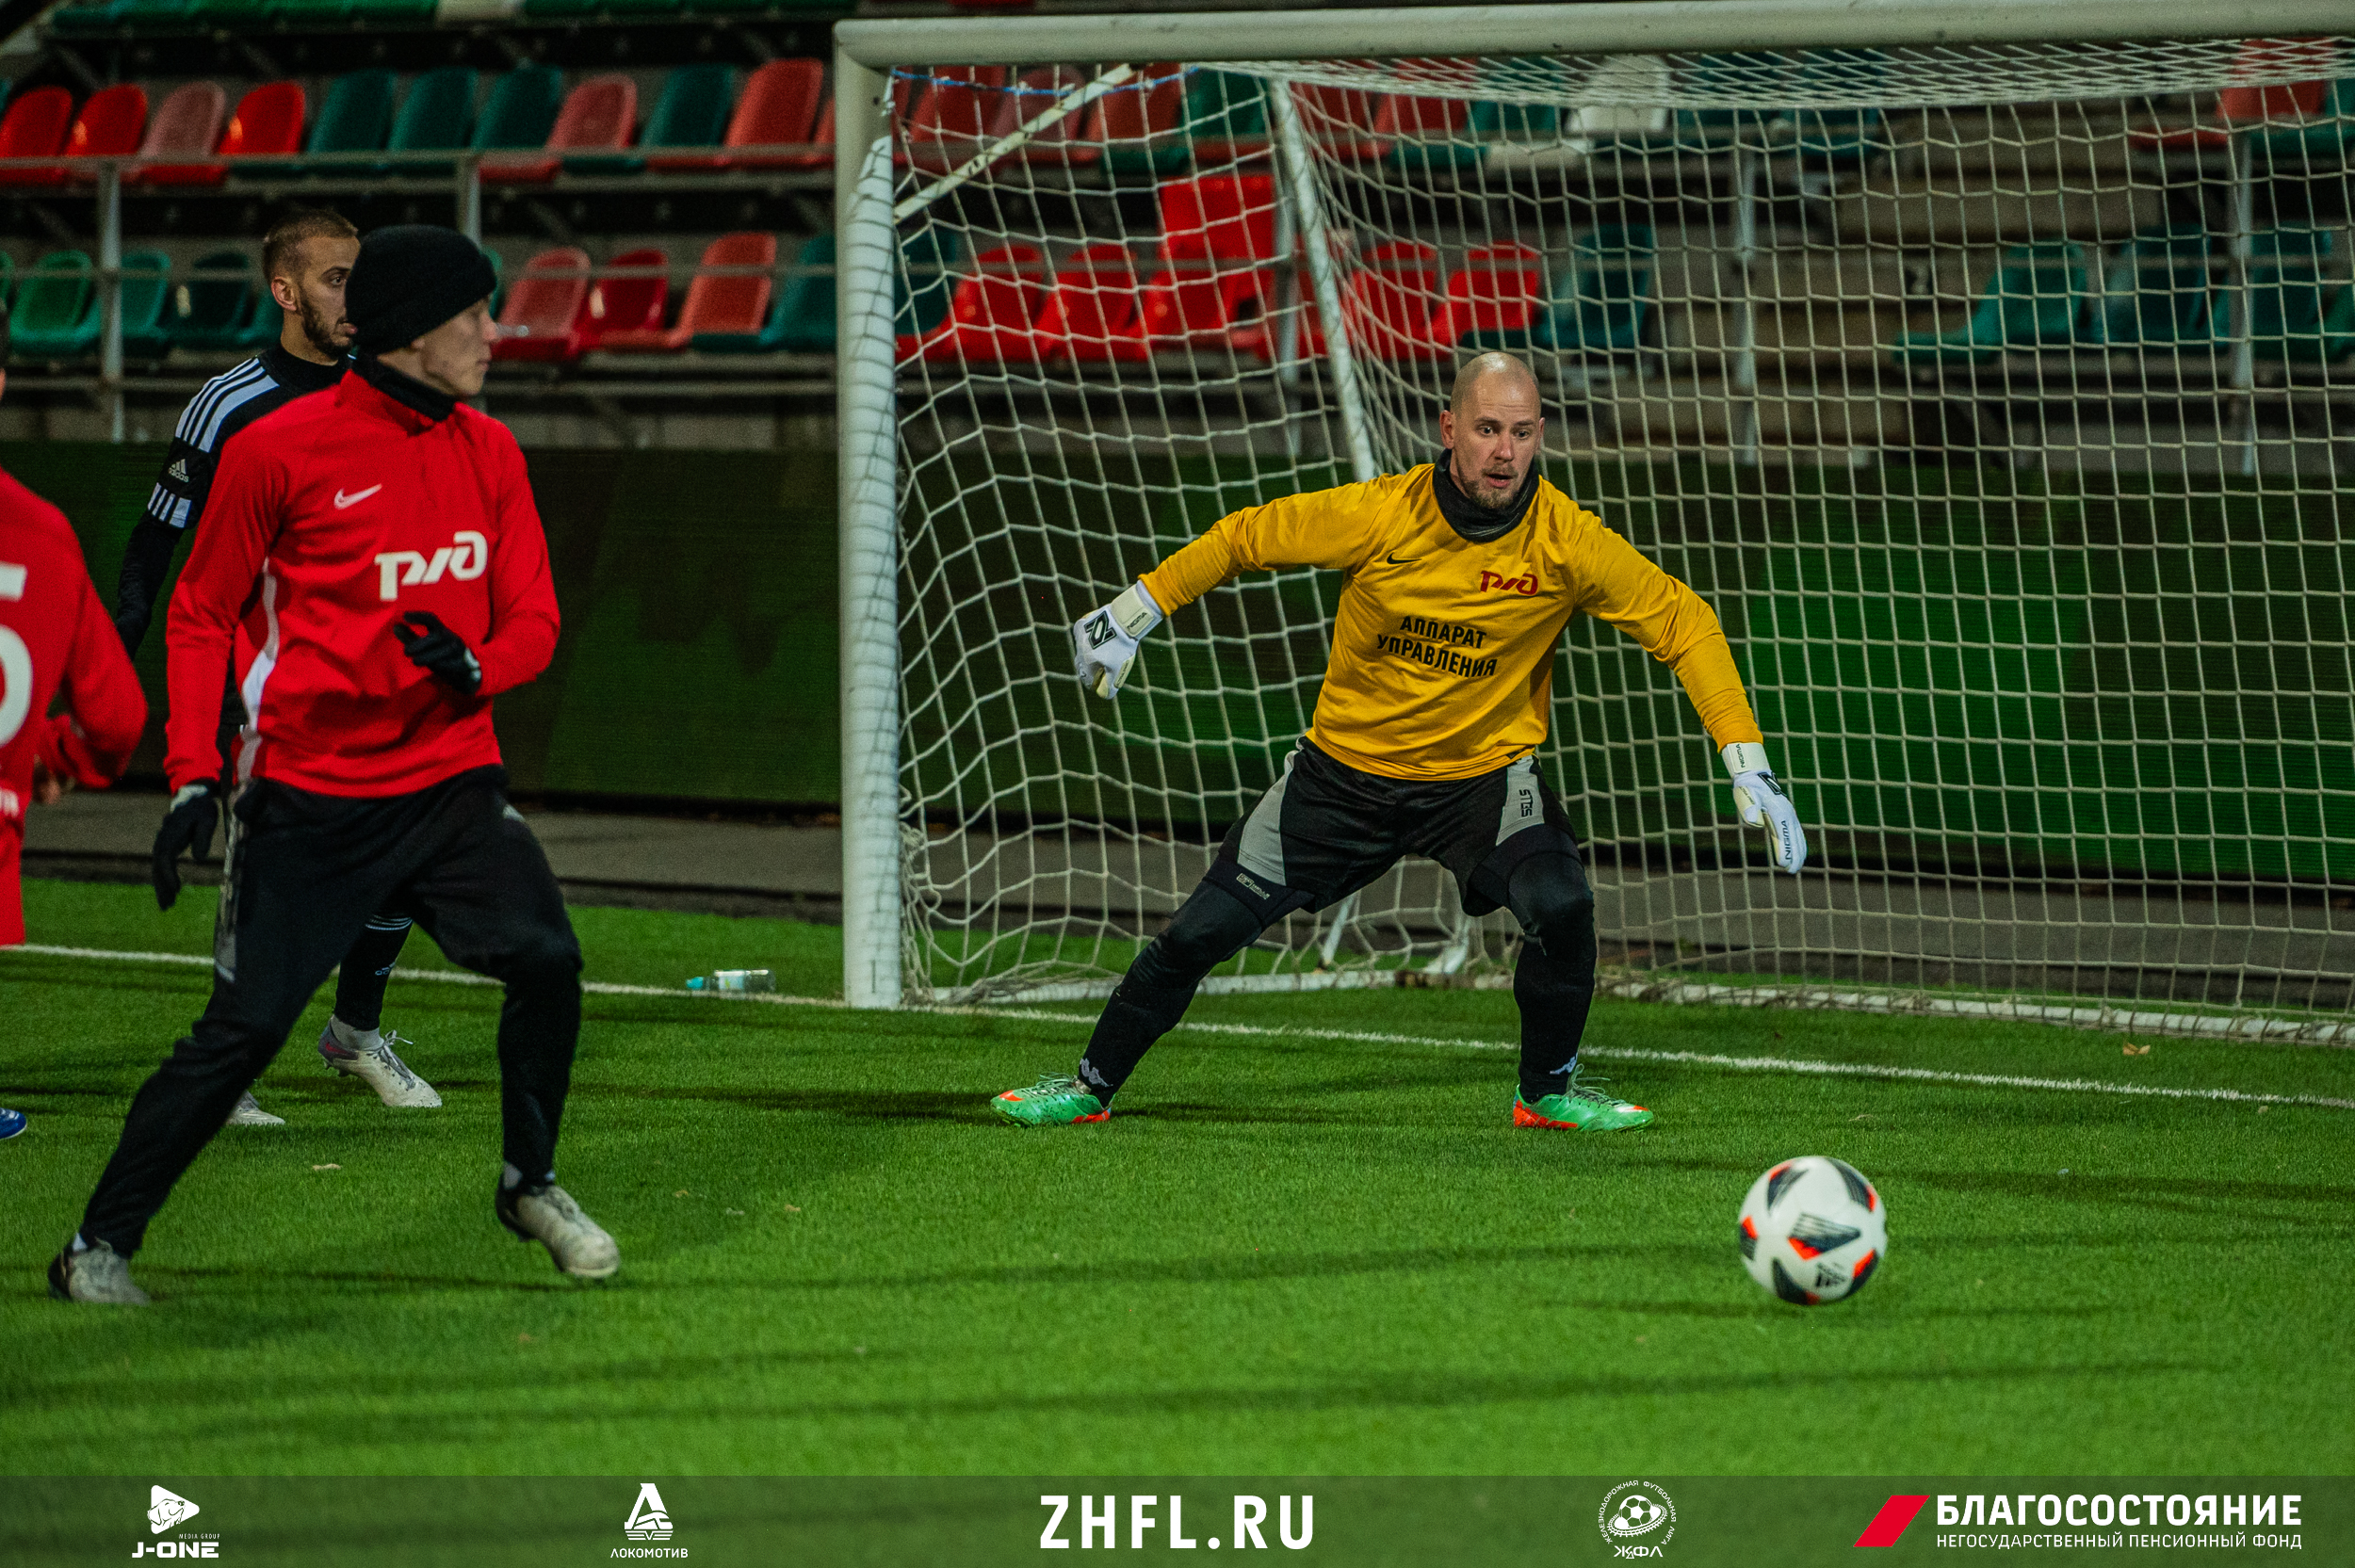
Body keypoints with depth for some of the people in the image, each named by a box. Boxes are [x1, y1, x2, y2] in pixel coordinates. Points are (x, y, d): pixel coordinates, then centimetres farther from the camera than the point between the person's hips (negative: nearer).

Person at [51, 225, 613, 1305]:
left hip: (452, 783, 4)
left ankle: (530, 1185, 9)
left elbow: (532, 619, 9)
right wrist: (191, 776, -8)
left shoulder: (490, 454, 7)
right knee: (245, 1028, -8)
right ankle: (97, 1247, 5)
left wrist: (475, 665, -15)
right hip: (308, 799, -4)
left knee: (546, 961, -15)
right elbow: (199, 616, 0)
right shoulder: (279, 451, -8)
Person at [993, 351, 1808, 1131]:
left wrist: (1747, 767, -14)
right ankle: (1092, 1085, 21)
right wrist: (1131, 614, -2)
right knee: (1204, 928, -2)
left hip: (1486, 772, 0)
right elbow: (1246, 537, -4)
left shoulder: (1566, 539, -18)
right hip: (1346, 768, 0)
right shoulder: (1379, 515, -19)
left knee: (1559, 903, -27)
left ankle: (1549, 1089, -1)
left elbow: (1682, 622, -9)